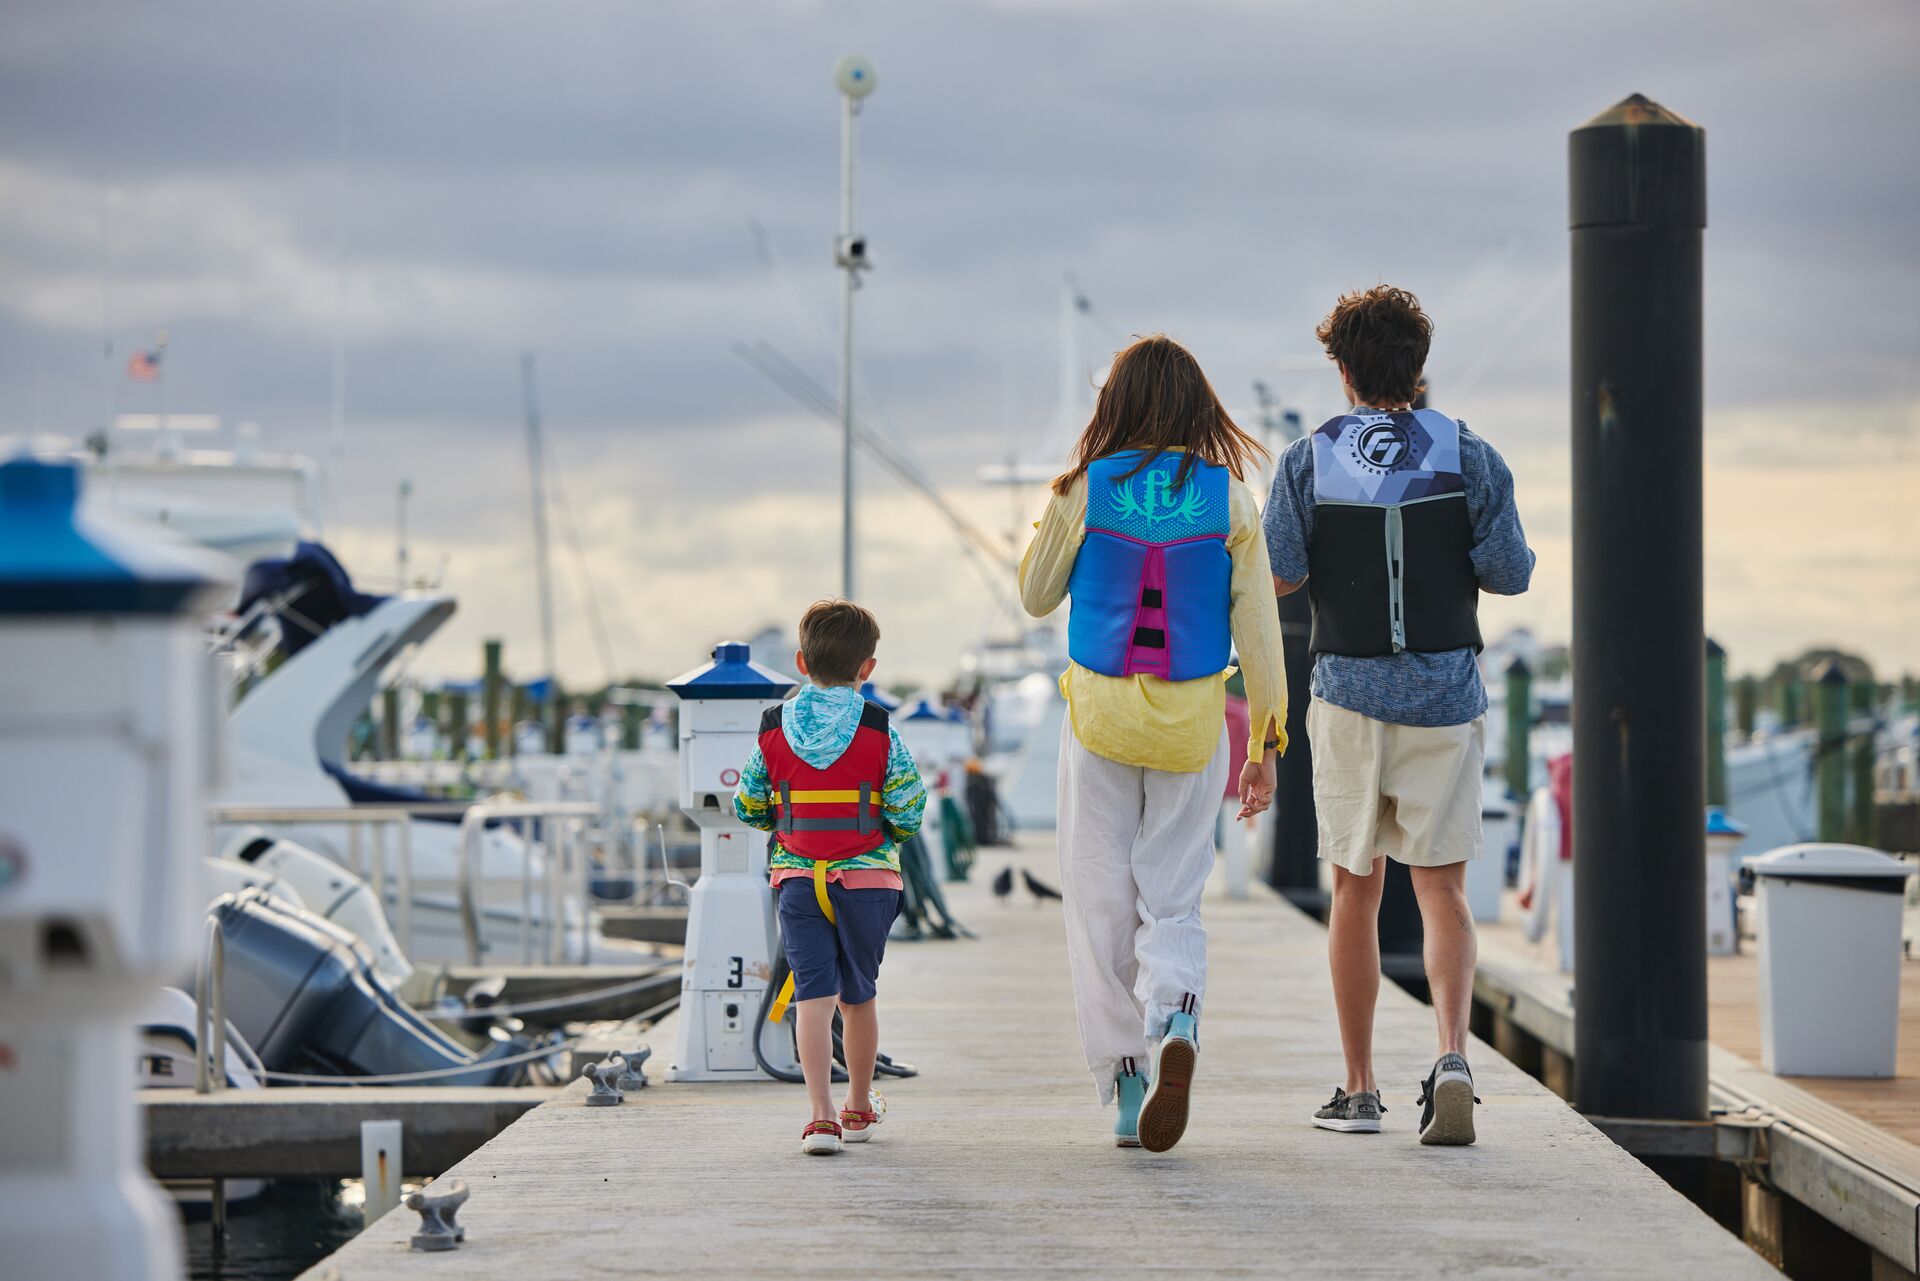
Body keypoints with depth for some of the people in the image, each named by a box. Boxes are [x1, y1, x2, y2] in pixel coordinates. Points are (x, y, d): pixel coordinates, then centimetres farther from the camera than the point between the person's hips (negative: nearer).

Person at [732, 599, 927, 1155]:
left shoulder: (773, 732, 0)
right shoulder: (880, 734, -6)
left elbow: (746, 807, 6)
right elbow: (908, 812, -7)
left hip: (797, 880, 0)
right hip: (867, 879, 0)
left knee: (813, 994, -3)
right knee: (859, 994, 15)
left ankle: (821, 1115, -15)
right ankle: (859, 1108, 29)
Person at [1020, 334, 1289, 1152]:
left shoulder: (1086, 490, -6)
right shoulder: (1229, 499, -3)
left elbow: (1036, 597, 7)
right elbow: (1257, 626, -3)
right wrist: (1266, 743, 3)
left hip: (1100, 714, -1)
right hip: (1192, 719, 1)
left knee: (1102, 906, 8)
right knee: (1173, 900, 10)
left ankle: (1123, 1083, 4)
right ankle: (1176, 1017, -19)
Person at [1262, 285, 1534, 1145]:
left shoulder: (1308, 461, -2)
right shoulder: (1467, 457, -2)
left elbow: (1277, 575, -8)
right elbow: (1511, 574, -5)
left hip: (1349, 694, 0)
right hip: (1444, 695, 0)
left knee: (1356, 889, 10)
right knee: (1442, 889, 3)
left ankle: (1359, 1090, 13)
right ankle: (1451, 1053, -20)